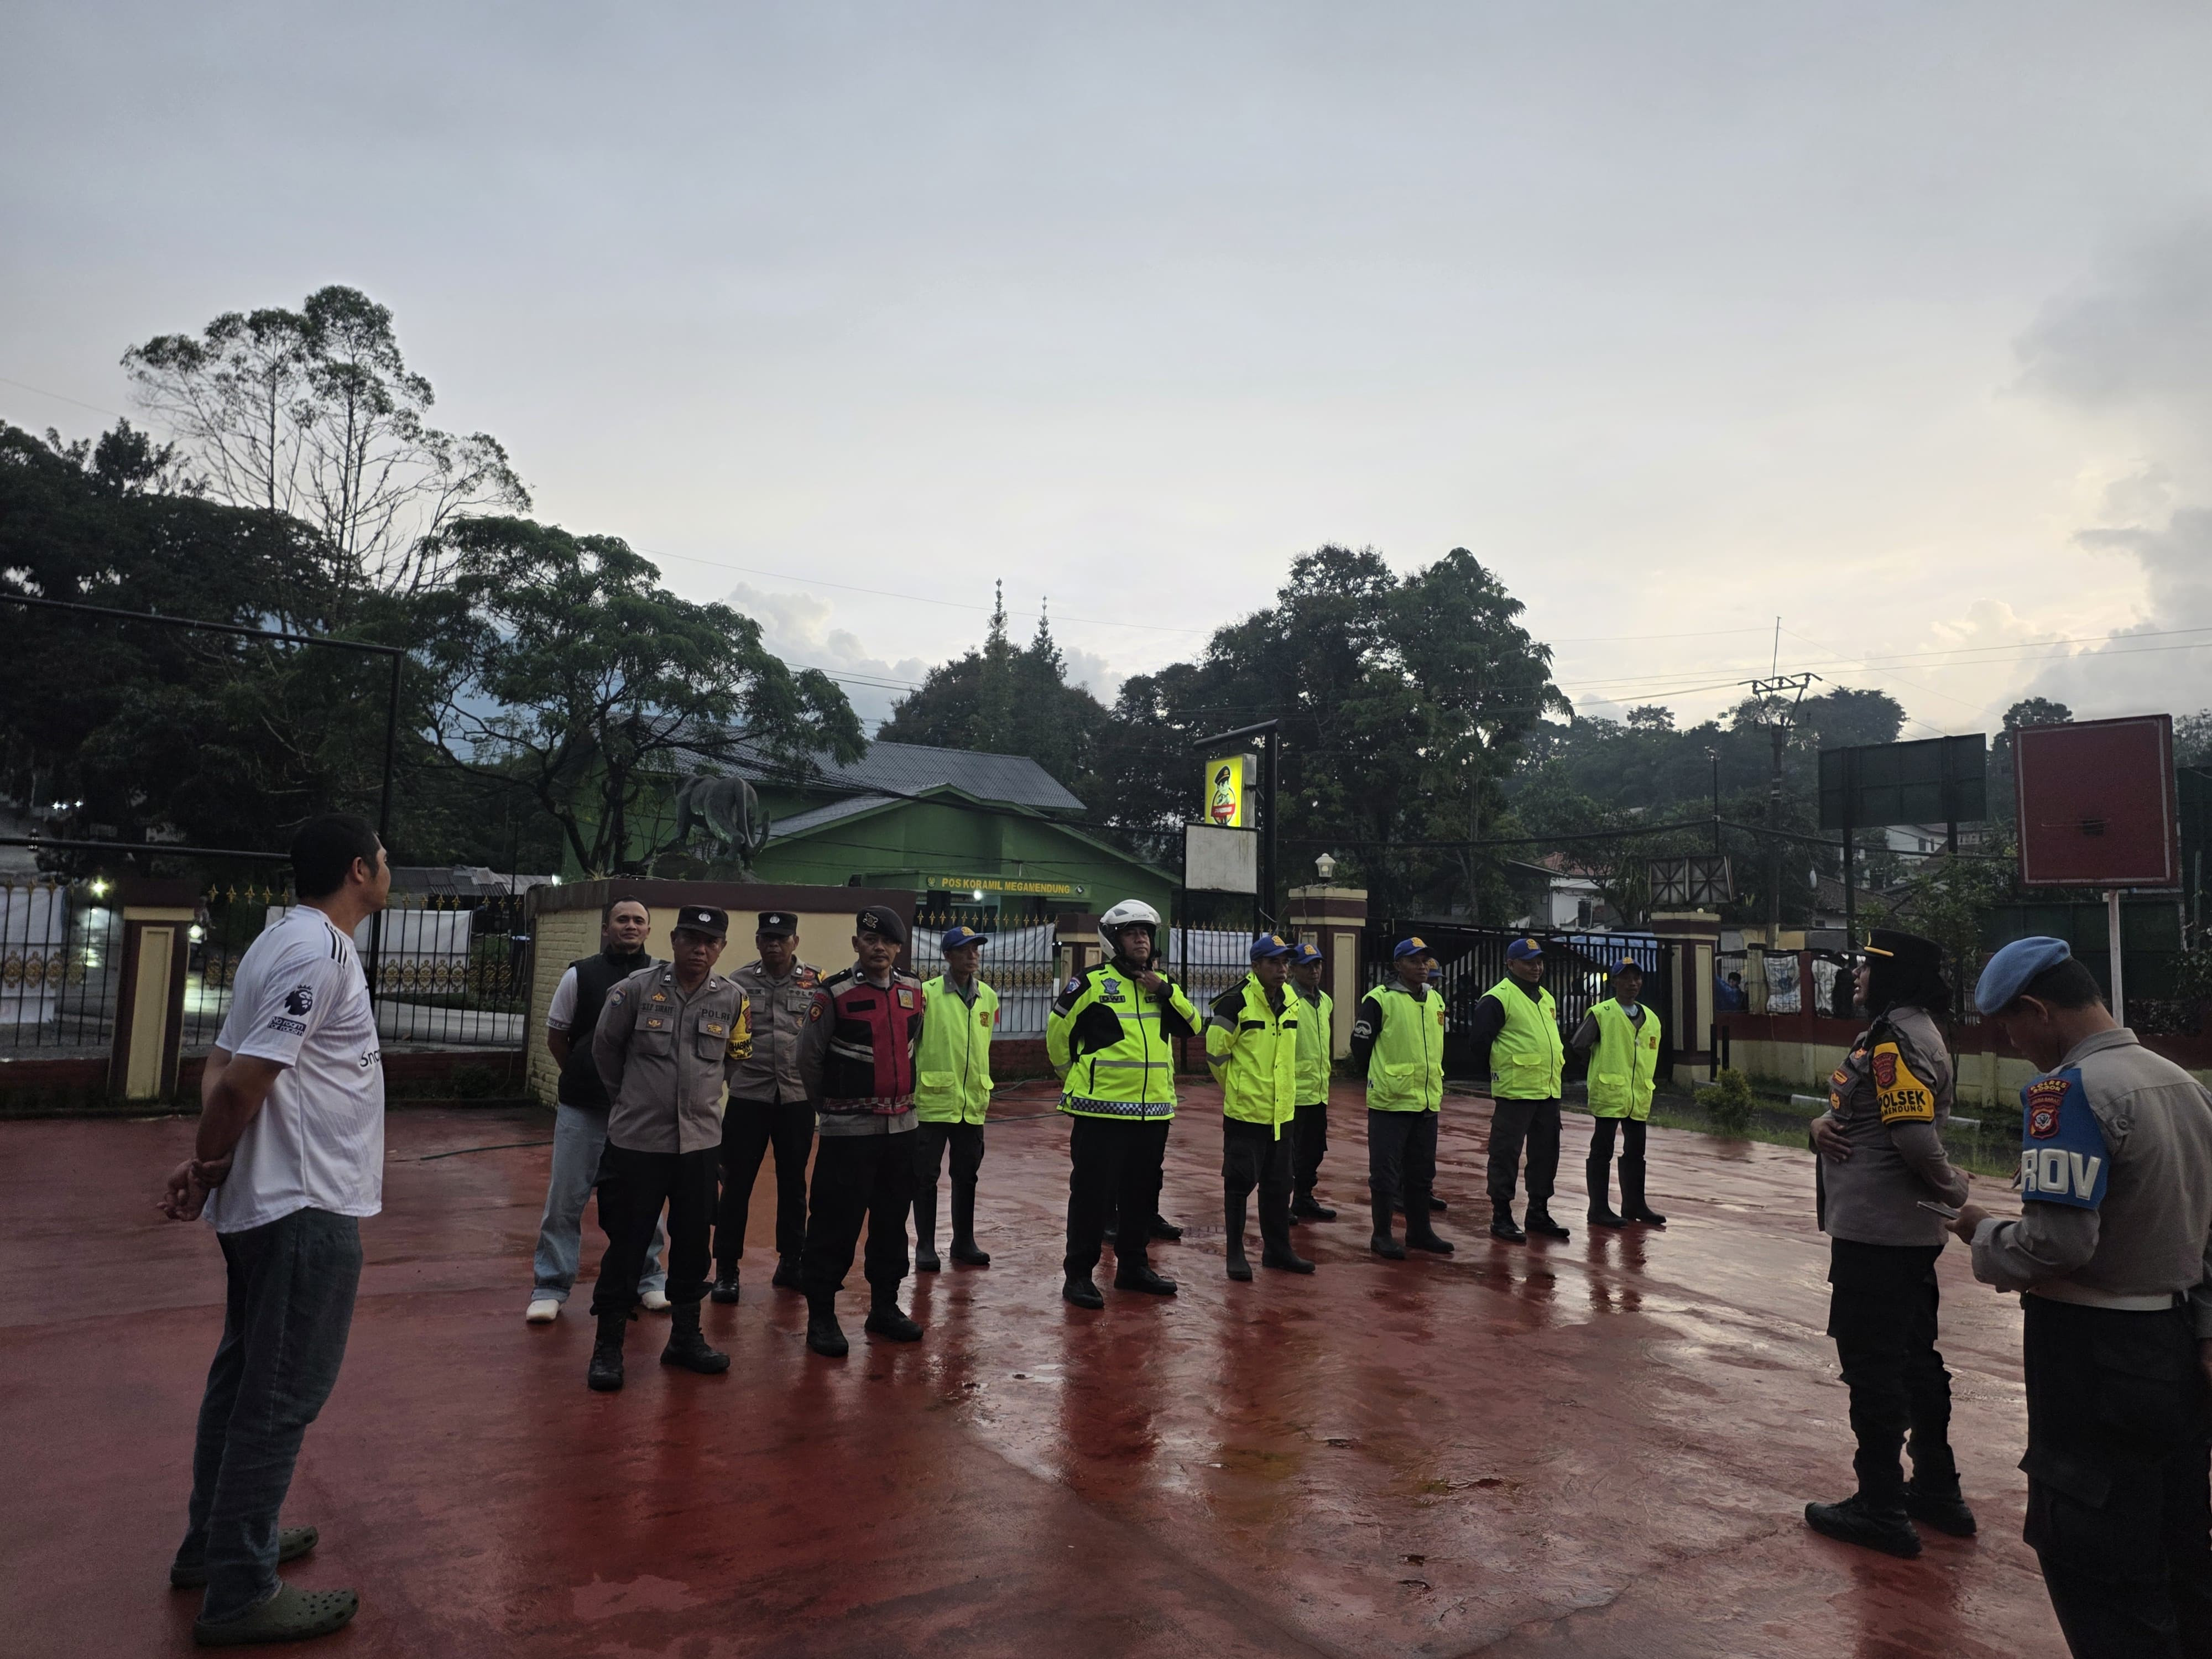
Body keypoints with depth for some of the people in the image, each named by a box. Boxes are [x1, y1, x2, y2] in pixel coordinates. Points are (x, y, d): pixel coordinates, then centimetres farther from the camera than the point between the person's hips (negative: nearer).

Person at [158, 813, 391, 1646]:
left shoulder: (280, 944, 12)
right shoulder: (322, 954, -20)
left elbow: (221, 1069, 12)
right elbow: (241, 1082, -24)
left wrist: (207, 1164, 2)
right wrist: (211, 1164, -7)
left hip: (264, 1202, 10)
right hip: (307, 1209, -10)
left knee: (244, 1375, 20)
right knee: (282, 1396, 0)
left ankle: (214, 1543, 35)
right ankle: (239, 1593, 10)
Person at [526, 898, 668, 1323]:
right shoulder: (581, 975, -4)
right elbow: (556, 1037, 7)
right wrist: (584, 1078, 12)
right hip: (583, 1107, 0)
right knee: (565, 1199, 4)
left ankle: (648, 1277, 26)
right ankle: (551, 1286, 17)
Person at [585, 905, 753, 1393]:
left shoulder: (733, 999, -2)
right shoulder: (637, 988, -9)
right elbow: (605, 1046, 6)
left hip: (701, 1142, 3)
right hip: (636, 1139, -2)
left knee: (693, 1243, 12)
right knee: (626, 1243, 4)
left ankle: (686, 1336, 27)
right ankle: (608, 1345, 19)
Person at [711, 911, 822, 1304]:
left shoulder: (816, 984, 0)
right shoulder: (738, 983, 1)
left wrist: (821, 1091, -2)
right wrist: (730, 1076, -2)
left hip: (797, 1098, 1)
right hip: (748, 1097, 0)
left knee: (793, 1183, 12)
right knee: (736, 1183, 4)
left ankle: (790, 1262, 26)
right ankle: (726, 1269, 17)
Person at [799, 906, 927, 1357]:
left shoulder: (914, 992, 6)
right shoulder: (834, 993, -11)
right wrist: (826, 1099, -1)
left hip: (901, 1126, 5)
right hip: (848, 1129, -5)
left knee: (893, 1220, 13)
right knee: (836, 1223, -1)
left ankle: (885, 1306, 27)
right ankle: (821, 1315, 13)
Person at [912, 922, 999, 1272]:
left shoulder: (989, 997, 6)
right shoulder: (927, 993, -11)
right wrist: (910, 1087, -5)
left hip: (973, 1105, 5)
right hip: (932, 1102, -5)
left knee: (967, 1175, 14)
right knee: (926, 1176, 5)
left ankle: (964, 1242, 27)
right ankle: (925, 1246, 18)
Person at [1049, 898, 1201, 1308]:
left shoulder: (1163, 984, 11)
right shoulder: (1091, 983, -8)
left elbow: (1192, 1028, 4)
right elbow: (1058, 1034, 1)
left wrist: (1166, 991, -11)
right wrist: (1077, 1077, 10)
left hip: (1154, 1110, 6)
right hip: (1102, 1110, -6)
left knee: (1142, 1193, 15)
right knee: (1092, 1193, 0)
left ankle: (1132, 1266, 28)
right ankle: (1078, 1274, 10)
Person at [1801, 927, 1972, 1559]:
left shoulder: (1896, 1039, -19)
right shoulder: (1908, 1032, 14)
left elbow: (1917, 1137, -26)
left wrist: (1954, 1188, -8)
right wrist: (1822, 1122, -4)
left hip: (1875, 1234, -10)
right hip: (1911, 1232, 10)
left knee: (1871, 1364, 1)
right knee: (1914, 1358, 19)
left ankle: (1881, 1509, 12)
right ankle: (1937, 1490, 32)